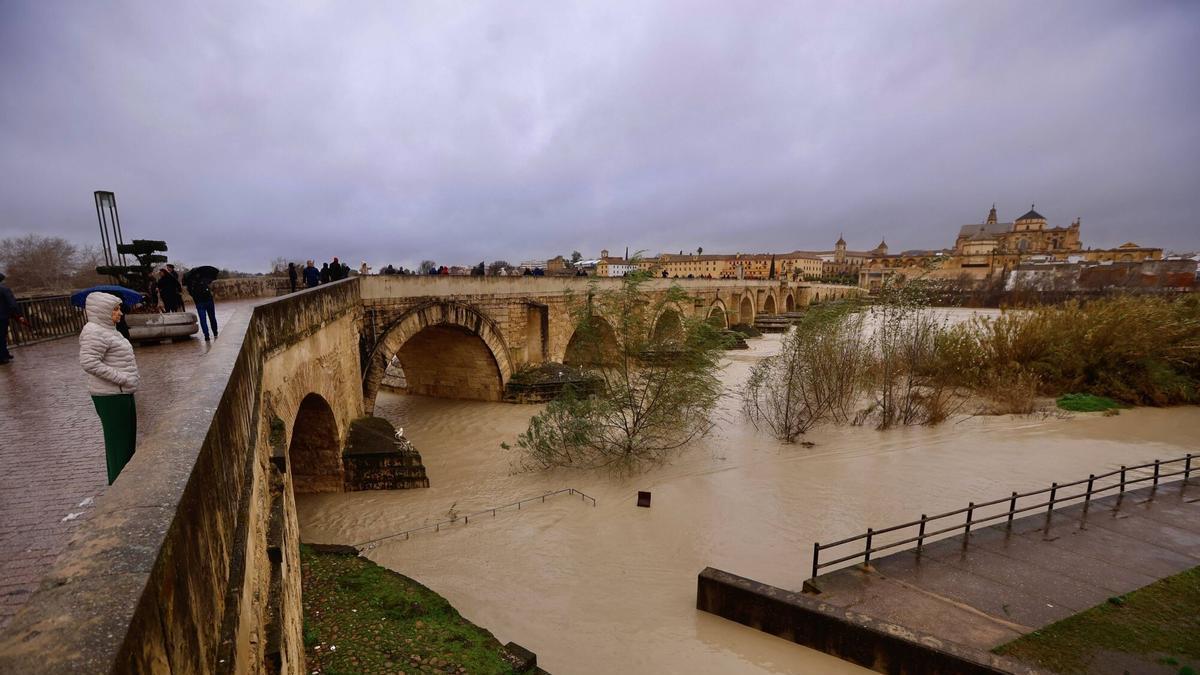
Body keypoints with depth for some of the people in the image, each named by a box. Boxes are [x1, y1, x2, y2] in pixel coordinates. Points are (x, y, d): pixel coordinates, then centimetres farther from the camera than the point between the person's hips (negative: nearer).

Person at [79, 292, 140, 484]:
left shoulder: (107, 329, 14)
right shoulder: (94, 332, -17)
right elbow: (89, 362, -25)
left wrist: (131, 377, 15)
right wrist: (121, 378, -24)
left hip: (121, 393, 10)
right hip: (110, 396, -10)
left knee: (128, 436, 19)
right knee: (117, 440, -1)